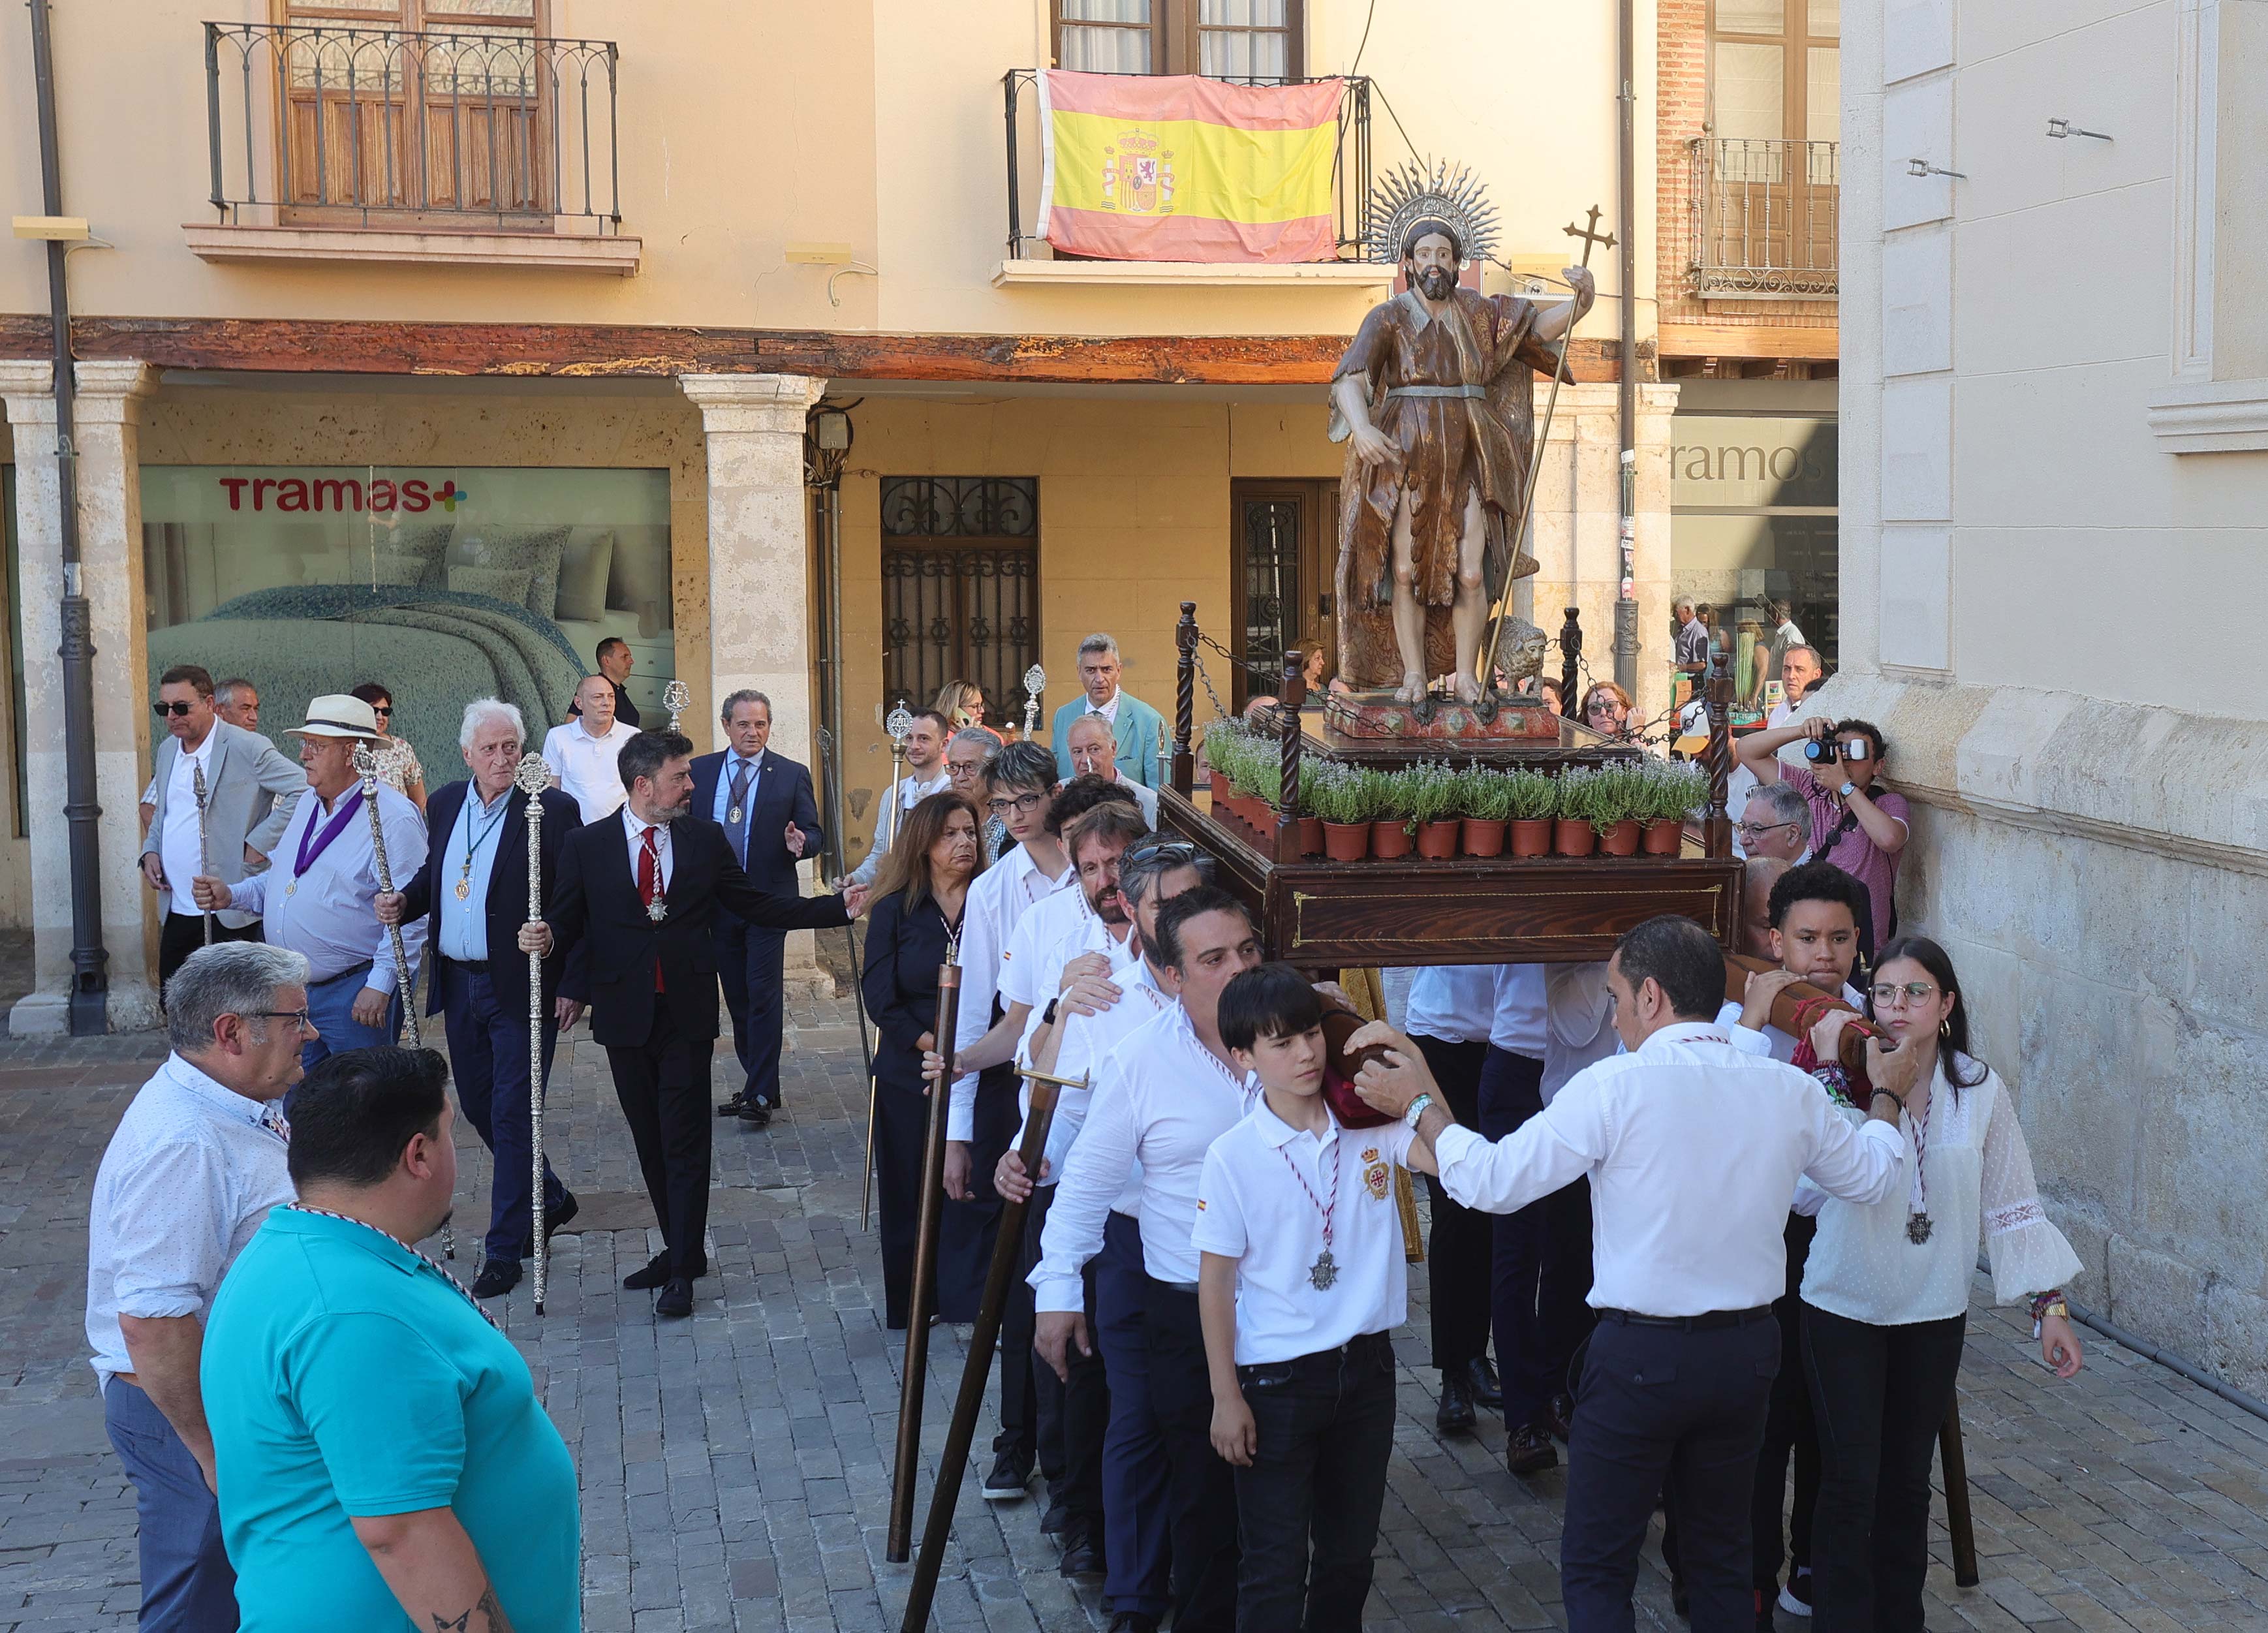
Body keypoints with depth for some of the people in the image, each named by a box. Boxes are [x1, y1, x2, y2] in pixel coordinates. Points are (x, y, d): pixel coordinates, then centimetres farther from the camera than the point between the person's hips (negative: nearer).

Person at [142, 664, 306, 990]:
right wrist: (150, 851, 9)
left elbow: (303, 790, -15)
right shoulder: (167, 749, 15)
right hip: (177, 910, 7)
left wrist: (259, 843, -16)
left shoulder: (247, 748, -10)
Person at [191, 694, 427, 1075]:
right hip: (294, 987, 8)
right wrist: (231, 895, 7)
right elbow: (281, 879, 25)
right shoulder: (307, 804, 14)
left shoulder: (395, 818, -15)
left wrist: (380, 986, -21)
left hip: (355, 990, -8)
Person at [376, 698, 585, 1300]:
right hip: (459, 984, 7)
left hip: (521, 987, -7)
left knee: (512, 1115, -2)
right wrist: (404, 901, -4)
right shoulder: (445, 804, 7)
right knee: (479, 1107, 17)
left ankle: (504, 1250, 8)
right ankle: (550, 1199, 38)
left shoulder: (553, 811, -12)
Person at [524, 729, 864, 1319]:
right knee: (651, 1142, 11)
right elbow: (568, 919, 3)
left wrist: (835, 909, 4)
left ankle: (683, 1270, 4)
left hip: (687, 1013, -1)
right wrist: (544, 938, -21)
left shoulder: (705, 839, 4)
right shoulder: (587, 845, 1)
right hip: (625, 1015, 1)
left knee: (684, 1142, -2)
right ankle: (681, 1250, 24)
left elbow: (752, 905, 9)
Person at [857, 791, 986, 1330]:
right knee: (909, 1192, 7)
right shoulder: (895, 909, 2)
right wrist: (930, 1044, -14)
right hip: (910, 1075, 0)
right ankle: (911, 1302, 19)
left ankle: (973, 1299, 8)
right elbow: (879, 992, -3)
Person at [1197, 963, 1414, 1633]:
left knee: (1350, 1552, 18)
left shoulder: (1371, 1130, -2)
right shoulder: (1233, 1157, -12)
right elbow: (1214, 1283, -7)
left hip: (1367, 1367, 4)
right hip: (1277, 1377, -4)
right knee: (1276, 1566, 4)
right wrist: (1226, 1397, -8)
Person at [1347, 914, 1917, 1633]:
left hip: (1640, 1355, -5)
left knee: (1596, 1571, 7)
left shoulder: (1615, 1088, -18)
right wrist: (1887, 1095, 33)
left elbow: (1490, 1181, -16)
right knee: (1722, 1557, 21)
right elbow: (1872, 1175, 14)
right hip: (1748, 1352, 5)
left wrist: (1420, 1104, -1)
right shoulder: (1789, 1091, -3)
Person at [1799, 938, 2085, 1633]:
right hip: (1845, 1308, -3)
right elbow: (1803, 1186, -24)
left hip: (1934, 1314, 3)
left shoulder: (1981, 1092, -3)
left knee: (1908, 1481, 14)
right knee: (1851, 1483, -4)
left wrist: (2049, 1305, 3)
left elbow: (2011, 1204, 5)